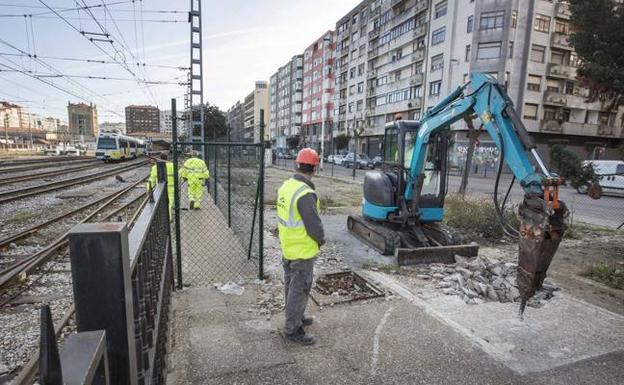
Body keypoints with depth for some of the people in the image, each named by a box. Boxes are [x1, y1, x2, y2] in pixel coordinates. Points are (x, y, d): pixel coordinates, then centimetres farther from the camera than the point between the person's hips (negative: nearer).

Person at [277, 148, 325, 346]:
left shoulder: (286, 185, 0)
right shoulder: (305, 194, -28)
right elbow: (314, 225, -24)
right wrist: (321, 239, -5)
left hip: (288, 247, 9)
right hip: (303, 250, -9)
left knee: (291, 285, 22)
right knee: (299, 289, 6)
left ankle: (295, 317, 41)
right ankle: (293, 329, 21)